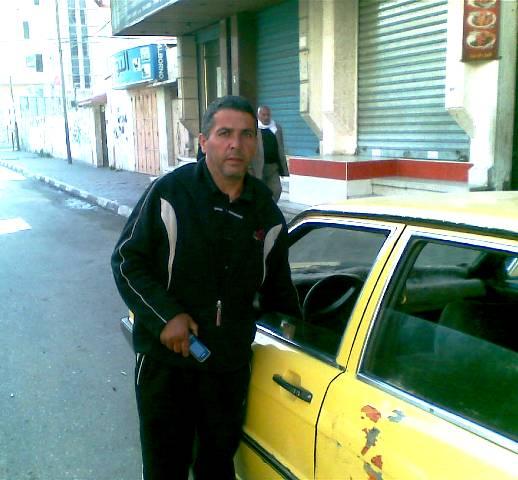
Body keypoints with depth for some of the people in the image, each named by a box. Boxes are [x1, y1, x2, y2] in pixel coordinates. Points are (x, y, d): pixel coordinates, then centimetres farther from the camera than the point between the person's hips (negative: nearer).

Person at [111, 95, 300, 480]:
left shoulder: (267, 212, 2)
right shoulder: (169, 193, -11)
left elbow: (278, 288, 14)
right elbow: (127, 261, -6)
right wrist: (165, 316, -16)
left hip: (232, 363, 3)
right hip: (165, 360, -3)